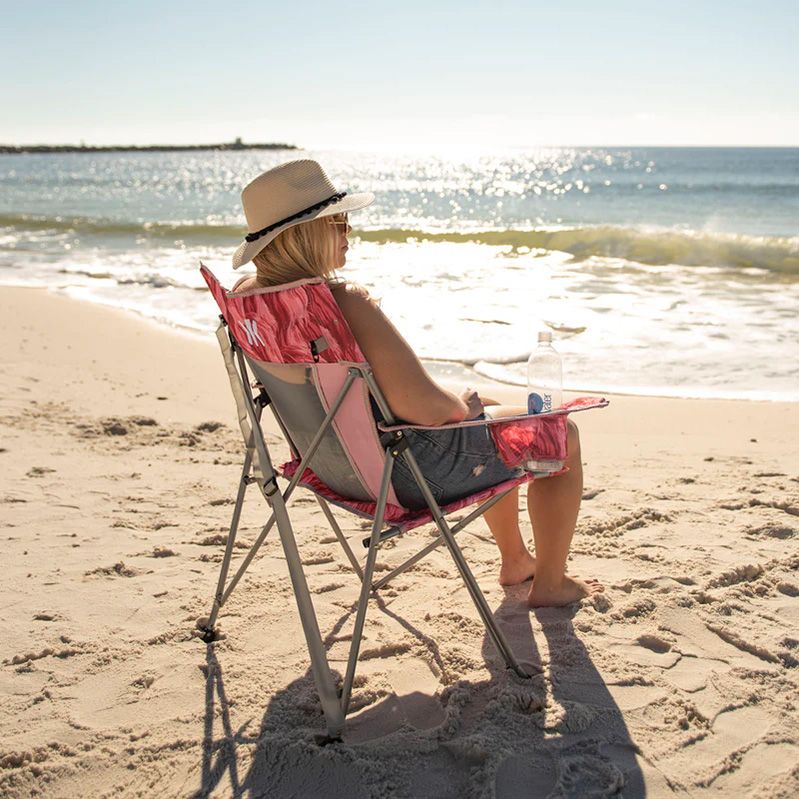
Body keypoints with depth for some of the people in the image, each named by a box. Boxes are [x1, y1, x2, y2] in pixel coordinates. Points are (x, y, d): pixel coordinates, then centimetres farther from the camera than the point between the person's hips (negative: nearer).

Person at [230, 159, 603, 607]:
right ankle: (551, 583, 29)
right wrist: (463, 406, -10)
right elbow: (422, 406, -34)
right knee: (562, 434, 12)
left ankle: (515, 561, 48)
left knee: (489, 408, 34)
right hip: (407, 470, -9)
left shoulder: (247, 295, -3)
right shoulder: (344, 301, -32)